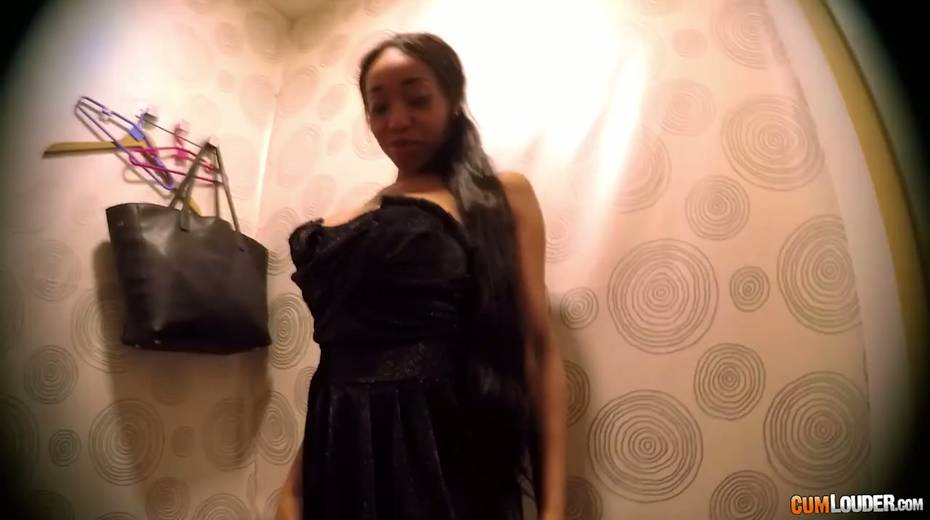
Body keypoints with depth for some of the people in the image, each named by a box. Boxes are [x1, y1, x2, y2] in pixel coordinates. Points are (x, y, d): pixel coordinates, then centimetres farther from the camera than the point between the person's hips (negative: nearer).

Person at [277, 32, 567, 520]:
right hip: (346, 456, 4)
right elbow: (335, 362, 11)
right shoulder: (339, 230, 12)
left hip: (452, 451, -3)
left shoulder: (503, 195, 3)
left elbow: (538, 345, -4)